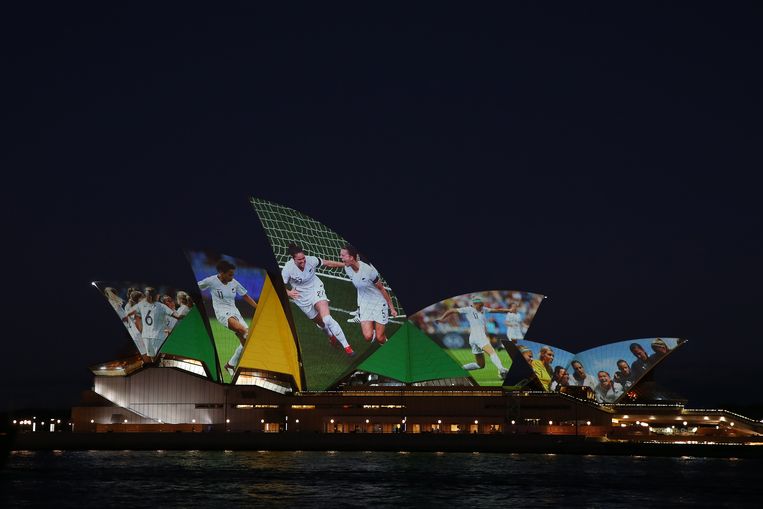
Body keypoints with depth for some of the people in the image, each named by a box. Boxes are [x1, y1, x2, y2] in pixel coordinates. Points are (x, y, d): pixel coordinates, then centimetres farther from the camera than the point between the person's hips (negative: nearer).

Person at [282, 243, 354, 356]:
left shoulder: (311, 260, -20)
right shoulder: (288, 269, -24)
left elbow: (328, 263, -3)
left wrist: (346, 264, 2)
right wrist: (288, 292, -38)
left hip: (316, 289, -1)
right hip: (302, 298, 1)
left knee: (326, 318, -21)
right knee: (320, 322, 14)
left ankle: (346, 346, -16)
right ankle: (331, 336, 49)